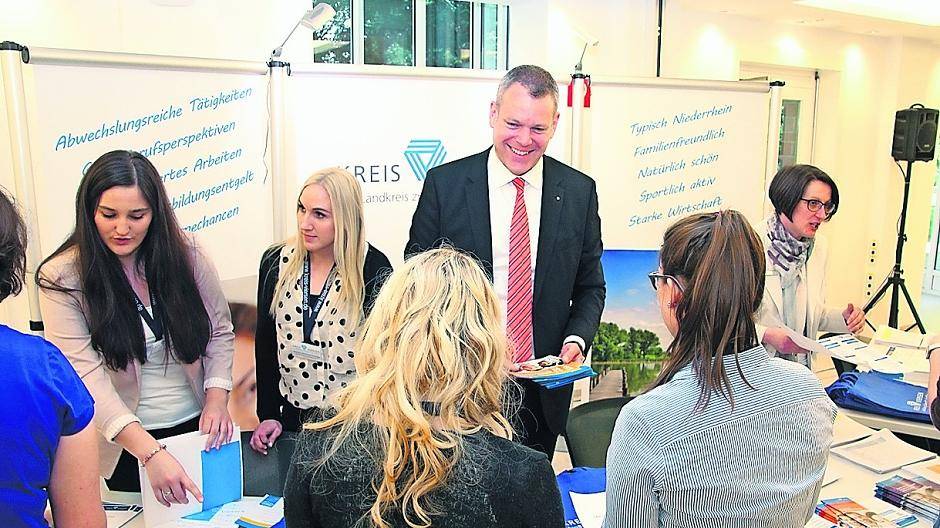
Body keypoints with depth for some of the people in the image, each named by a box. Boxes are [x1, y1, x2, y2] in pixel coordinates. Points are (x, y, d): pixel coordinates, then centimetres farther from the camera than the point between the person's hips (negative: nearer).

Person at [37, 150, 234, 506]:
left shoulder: (186, 256, -10)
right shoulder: (61, 279, -16)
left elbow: (220, 333, 0)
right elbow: (85, 374, -23)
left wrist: (216, 398, -15)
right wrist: (150, 452, -33)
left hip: (198, 426, 2)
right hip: (126, 445, -2)